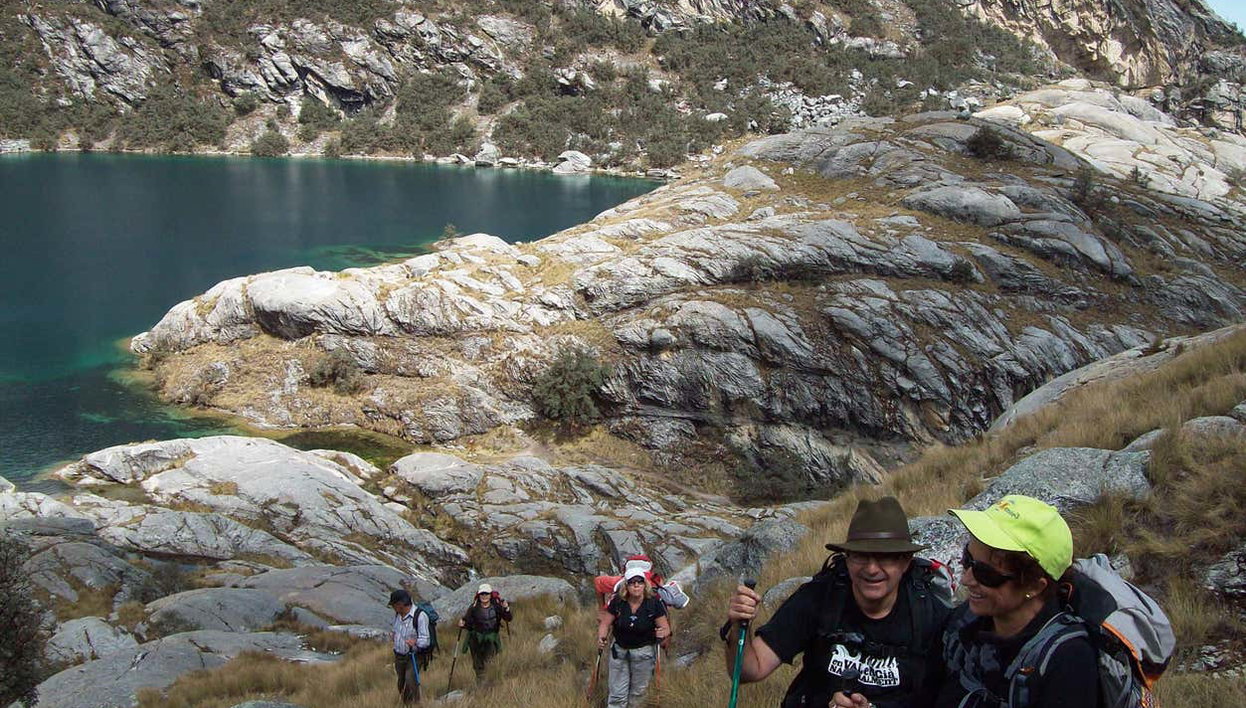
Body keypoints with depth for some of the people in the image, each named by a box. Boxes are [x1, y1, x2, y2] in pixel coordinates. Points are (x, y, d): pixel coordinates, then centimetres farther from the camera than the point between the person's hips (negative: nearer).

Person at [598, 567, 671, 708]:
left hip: (644, 652, -1)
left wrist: (663, 634, -37)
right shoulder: (617, 602, -15)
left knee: (638, 691, 16)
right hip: (619, 650, 1)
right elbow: (605, 623, -8)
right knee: (617, 694, 5)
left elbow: (665, 627, -14)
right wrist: (601, 638, -27)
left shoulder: (654, 603, -19)